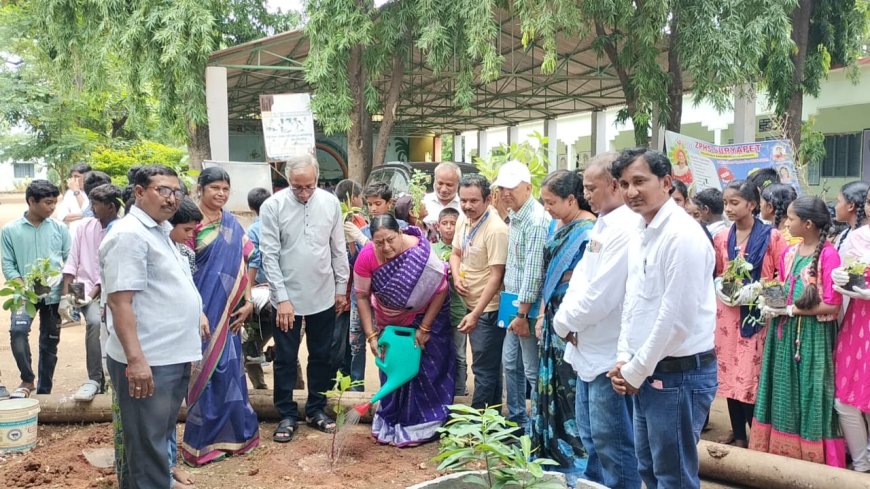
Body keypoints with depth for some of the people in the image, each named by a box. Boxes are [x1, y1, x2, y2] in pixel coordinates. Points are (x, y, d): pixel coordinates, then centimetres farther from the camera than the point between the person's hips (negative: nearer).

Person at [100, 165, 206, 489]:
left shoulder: (160, 231, 14)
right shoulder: (129, 234, -16)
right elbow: (119, 301, -22)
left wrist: (195, 314, 25)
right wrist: (135, 359, -27)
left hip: (173, 355, 10)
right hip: (147, 360, -10)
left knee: (162, 431, 22)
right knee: (148, 439, 2)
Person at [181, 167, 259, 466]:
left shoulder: (232, 224, 8)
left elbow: (241, 265, 11)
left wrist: (248, 301, 4)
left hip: (228, 310, 5)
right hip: (203, 309, -5)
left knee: (229, 368, 11)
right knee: (206, 370, 2)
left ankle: (230, 432, 25)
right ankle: (204, 440, 15)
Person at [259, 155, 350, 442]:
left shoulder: (330, 203, -2)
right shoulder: (273, 206, -11)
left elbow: (339, 249, 5)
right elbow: (269, 255, -11)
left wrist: (341, 287, 7)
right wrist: (282, 298, -14)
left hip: (323, 297, 3)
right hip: (287, 297, -2)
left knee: (321, 356, 14)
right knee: (285, 359, 8)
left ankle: (317, 409, 29)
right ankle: (287, 415, 21)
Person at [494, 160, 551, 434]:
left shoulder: (537, 220, -18)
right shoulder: (515, 217, 12)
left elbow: (534, 270, -21)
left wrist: (523, 313, -20)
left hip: (529, 307, -10)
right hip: (515, 303, 10)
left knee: (533, 370, -2)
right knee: (510, 363, 18)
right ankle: (516, 419, 31)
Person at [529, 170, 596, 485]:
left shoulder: (589, 231, -16)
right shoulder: (558, 226, 9)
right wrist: (542, 315, 13)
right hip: (555, 319, 8)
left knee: (574, 390, 0)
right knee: (552, 385, 15)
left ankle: (577, 458, 14)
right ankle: (553, 453, 28)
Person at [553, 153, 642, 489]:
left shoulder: (625, 230, -22)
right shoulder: (603, 223, 10)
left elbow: (601, 297, -25)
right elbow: (581, 278, 13)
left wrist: (564, 322, -10)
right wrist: (567, 318, -2)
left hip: (610, 354, -10)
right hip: (590, 348, 10)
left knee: (612, 441, 3)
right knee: (590, 434, 22)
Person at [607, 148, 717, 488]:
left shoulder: (683, 235, -19)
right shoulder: (640, 234, 10)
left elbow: (677, 318, -21)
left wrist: (636, 372, -13)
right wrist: (623, 360, 7)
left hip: (678, 374, -9)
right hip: (645, 373, 9)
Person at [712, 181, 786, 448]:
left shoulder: (771, 236, -6)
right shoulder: (721, 237, 7)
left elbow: (783, 276, -5)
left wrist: (755, 290, -15)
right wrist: (719, 287, -2)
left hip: (756, 313, -4)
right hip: (728, 312, 5)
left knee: (753, 374, -3)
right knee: (729, 372, 9)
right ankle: (737, 432, 23)